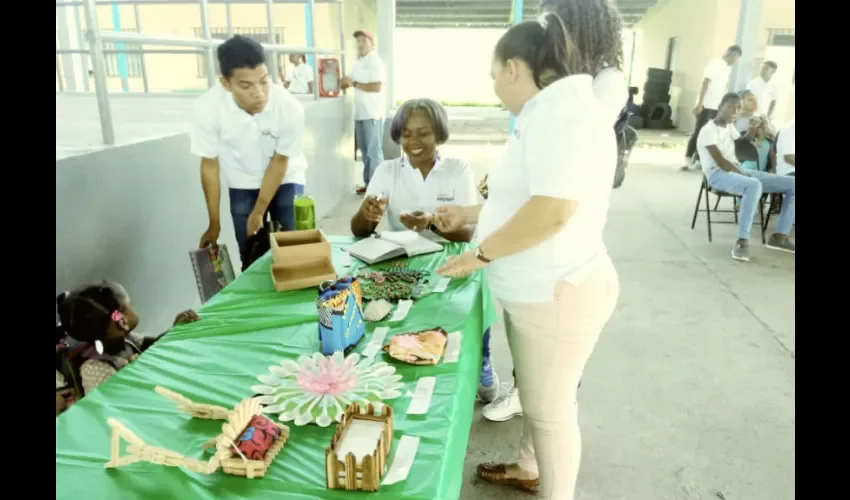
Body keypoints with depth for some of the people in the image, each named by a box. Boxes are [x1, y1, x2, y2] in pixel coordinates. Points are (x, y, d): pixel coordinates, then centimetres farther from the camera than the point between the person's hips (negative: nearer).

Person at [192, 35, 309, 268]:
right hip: (243, 185, 1)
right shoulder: (207, 109, -29)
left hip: (285, 179, 0)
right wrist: (214, 224, -4)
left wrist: (259, 212, -12)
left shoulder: (289, 107, -32)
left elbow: (279, 162, -17)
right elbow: (210, 166, -13)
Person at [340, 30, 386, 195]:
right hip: (360, 113, 8)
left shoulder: (375, 61, -7)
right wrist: (343, 83, -7)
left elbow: (377, 87, -18)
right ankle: (368, 183, 20)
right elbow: (346, 82, 16)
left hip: (373, 114, -8)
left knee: (374, 151, -6)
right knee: (365, 151, 12)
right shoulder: (358, 64, 17)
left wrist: (354, 84, -15)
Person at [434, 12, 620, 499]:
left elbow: (551, 211, -30)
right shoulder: (549, 112, 14)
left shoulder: (563, 110, -20)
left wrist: (479, 255, -18)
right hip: (534, 290, 10)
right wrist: (467, 214, 23)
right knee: (536, 395, 25)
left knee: (551, 408, 8)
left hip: (557, 294, -10)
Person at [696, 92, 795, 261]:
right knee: (754, 185, -42)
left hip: (738, 171, 9)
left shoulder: (729, 126, 17)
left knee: (792, 184, -2)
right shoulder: (708, 130, -10)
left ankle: (780, 236, -3)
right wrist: (745, 176, -14)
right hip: (718, 175, -9)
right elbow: (721, 162, -18)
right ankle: (742, 241, -39)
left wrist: (753, 128, 15)